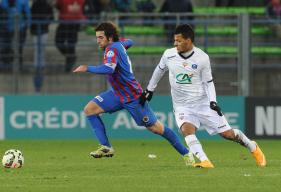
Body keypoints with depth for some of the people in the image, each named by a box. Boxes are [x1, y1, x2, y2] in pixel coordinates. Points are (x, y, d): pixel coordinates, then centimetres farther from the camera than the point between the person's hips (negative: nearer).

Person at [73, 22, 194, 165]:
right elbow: (129, 42, 25)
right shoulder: (118, 44, 2)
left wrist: (87, 68, -35)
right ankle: (106, 148, -7)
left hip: (133, 97, -9)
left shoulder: (113, 48, -23)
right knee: (89, 110, -6)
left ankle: (186, 153, 12)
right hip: (117, 94, 9)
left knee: (156, 128, -2)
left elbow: (109, 69, -41)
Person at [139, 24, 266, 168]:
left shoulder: (202, 58, -11)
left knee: (226, 132, 0)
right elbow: (159, 70, 15)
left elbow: (208, 82, -1)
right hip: (182, 106, 1)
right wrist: (149, 90, 22)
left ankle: (253, 148, 27)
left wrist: (213, 101, -13)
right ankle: (204, 161, -37)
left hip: (203, 103, -1)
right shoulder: (169, 55, -5)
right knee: (187, 129, -30)